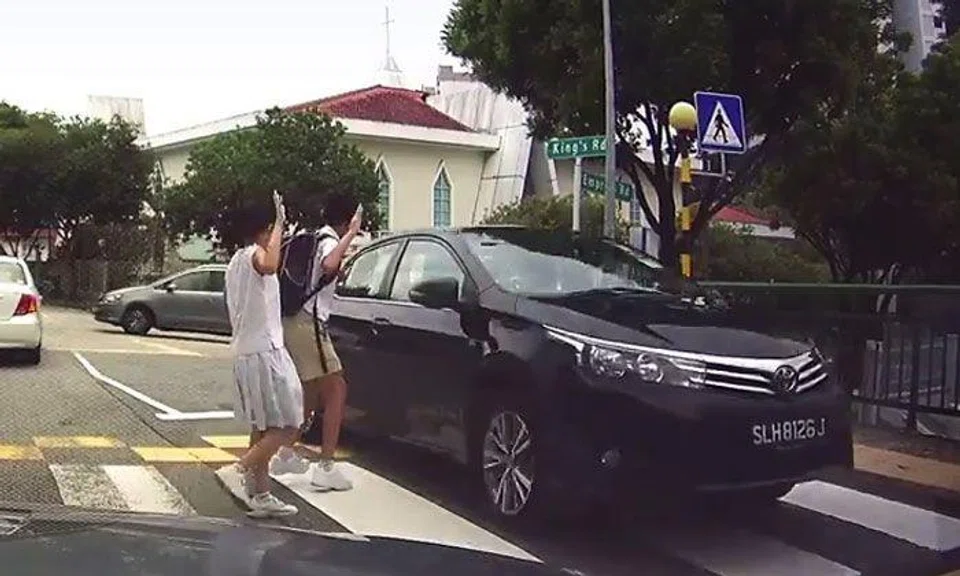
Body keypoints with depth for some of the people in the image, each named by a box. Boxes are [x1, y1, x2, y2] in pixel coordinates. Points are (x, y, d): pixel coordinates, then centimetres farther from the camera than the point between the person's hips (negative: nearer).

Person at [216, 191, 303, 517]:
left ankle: (260, 495, 14)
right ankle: (241, 470, -17)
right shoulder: (254, 254, -11)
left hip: (244, 352, 10)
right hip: (265, 352, -10)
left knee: (262, 427, 13)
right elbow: (269, 266, -37)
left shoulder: (235, 261, 18)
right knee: (288, 426, -7)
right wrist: (280, 224, -28)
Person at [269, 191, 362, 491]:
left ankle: (285, 455, 27)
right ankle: (325, 467, -10)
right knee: (336, 390, -7)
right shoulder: (329, 241, -9)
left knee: (311, 392, 21)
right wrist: (351, 235, -26)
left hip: (293, 322, 10)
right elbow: (328, 265, -33)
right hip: (307, 323, -10)